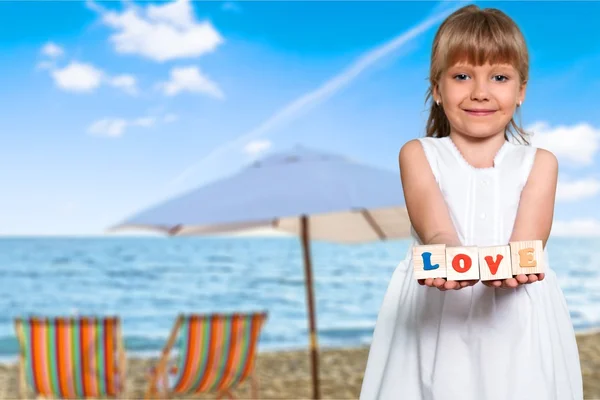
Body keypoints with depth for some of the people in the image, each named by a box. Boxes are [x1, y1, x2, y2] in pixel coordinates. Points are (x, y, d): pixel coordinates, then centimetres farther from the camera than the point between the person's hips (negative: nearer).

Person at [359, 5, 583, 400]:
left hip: (515, 323, 1)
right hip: (434, 320, -1)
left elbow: (527, 244, -10)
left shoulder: (539, 163, 4)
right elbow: (435, 231, -13)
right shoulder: (418, 155, 2)